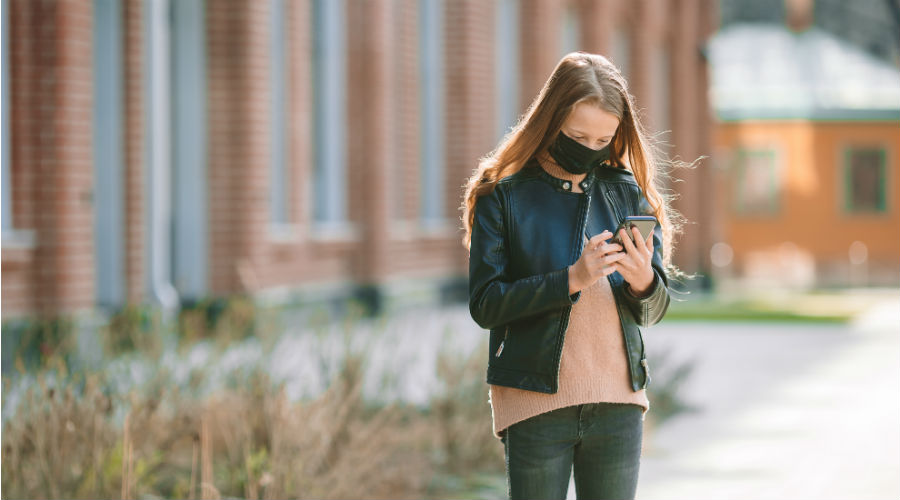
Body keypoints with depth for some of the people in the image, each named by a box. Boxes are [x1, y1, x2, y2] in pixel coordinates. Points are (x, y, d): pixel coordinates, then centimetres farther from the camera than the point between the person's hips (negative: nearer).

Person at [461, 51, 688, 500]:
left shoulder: (627, 194, 8)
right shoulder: (504, 196, -2)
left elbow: (654, 311, 8)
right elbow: (484, 304, -9)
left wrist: (642, 281, -15)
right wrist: (571, 280, -20)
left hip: (618, 401, 3)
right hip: (534, 403, -3)